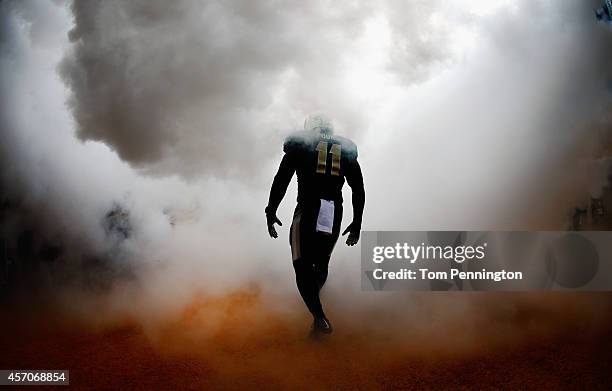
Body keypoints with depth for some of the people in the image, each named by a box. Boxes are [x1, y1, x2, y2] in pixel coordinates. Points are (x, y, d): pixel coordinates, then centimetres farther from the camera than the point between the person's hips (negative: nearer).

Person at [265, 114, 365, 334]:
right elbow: (359, 190, 14)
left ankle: (320, 317, -16)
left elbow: (281, 180, 1)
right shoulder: (346, 149, 18)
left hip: (307, 211, -3)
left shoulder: (299, 145, 11)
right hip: (334, 216, 3)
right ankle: (314, 305, 35)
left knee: (303, 266, -1)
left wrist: (271, 212, 5)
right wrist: (357, 223, 19)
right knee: (321, 263, 21)